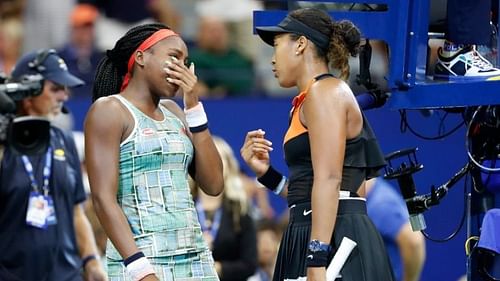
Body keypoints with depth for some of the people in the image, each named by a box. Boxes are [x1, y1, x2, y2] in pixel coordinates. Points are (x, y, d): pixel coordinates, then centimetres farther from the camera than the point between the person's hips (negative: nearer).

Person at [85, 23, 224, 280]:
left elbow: (213, 185, 9)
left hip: (196, 259, 6)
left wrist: (193, 105, 5)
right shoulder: (109, 110, -2)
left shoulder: (173, 113, 17)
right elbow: (103, 199, -11)